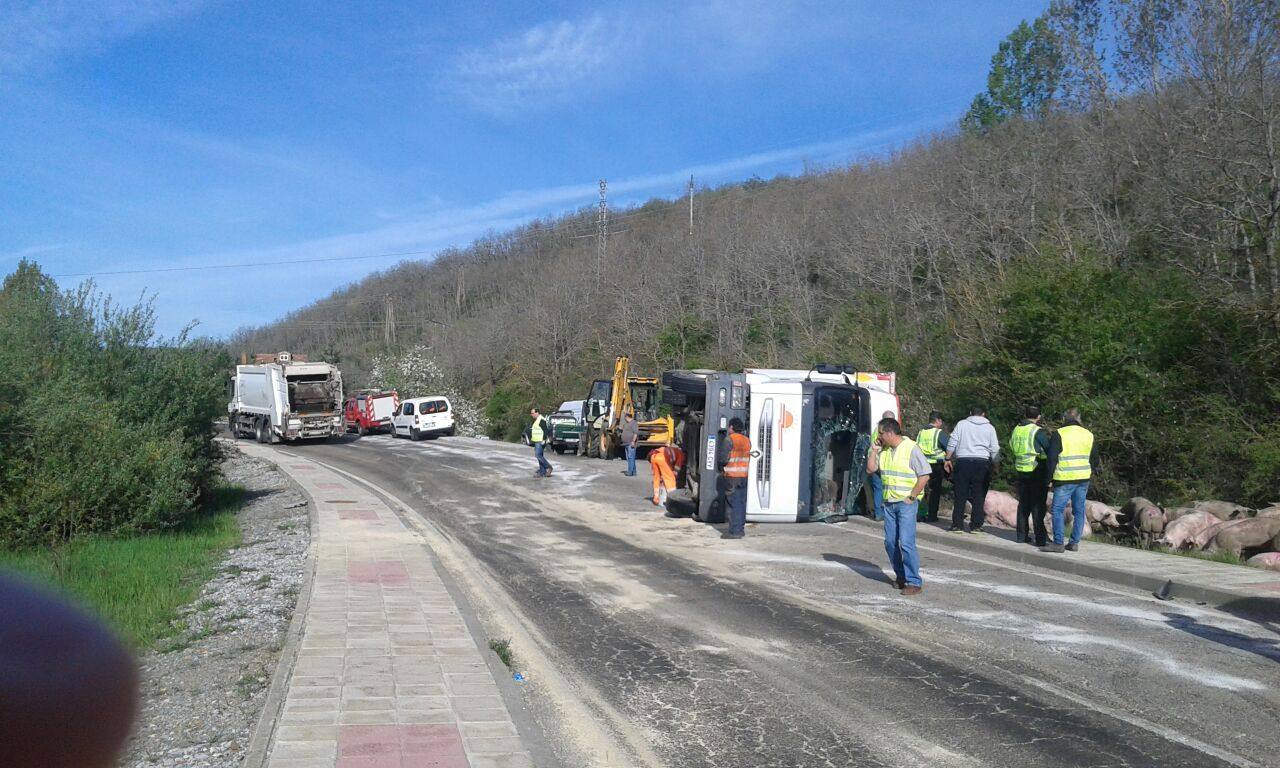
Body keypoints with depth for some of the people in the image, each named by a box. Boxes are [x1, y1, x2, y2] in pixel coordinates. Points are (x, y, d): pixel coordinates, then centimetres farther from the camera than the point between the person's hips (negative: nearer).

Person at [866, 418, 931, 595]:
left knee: (906, 543, -12)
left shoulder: (911, 448, -11)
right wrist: (874, 450, 2)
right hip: (889, 502, 7)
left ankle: (913, 582, -6)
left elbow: (925, 475, -13)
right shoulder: (883, 450, 9)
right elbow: (870, 469, 13)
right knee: (890, 543, 9)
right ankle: (900, 575, 24)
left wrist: (912, 497, -14)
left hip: (906, 503, -7)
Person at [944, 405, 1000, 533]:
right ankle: (976, 526, 4)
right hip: (982, 462, 0)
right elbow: (995, 450, 7)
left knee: (960, 495, 3)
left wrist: (948, 459, 8)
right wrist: (995, 465, 16)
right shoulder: (989, 427, 10)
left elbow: (952, 443, 2)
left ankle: (957, 525, 3)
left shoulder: (962, 424, 7)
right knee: (979, 496, 5)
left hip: (963, 461, 0)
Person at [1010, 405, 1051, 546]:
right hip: (1037, 472, -6)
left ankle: (1022, 536, 17)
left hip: (1020, 471, 6)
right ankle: (1040, 539, -2)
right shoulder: (1038, 432, -14)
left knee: (1023, 504, 14)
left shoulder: (1016, 430, 6)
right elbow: (1049, 451, -12)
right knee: (1038, 506, -2)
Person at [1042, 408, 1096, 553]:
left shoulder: (1059, 434, -7)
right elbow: (1093, 459, 18)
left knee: (1058, 510, -2)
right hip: (1083, 479, 6)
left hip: (1065, 480, -5)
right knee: (1079, 511, 11)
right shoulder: (1089, 435, 10)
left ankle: (1058, 543, -6)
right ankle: (1074, 542, 13)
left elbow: (1051, 458, -8)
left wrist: (1049, 476, 0)